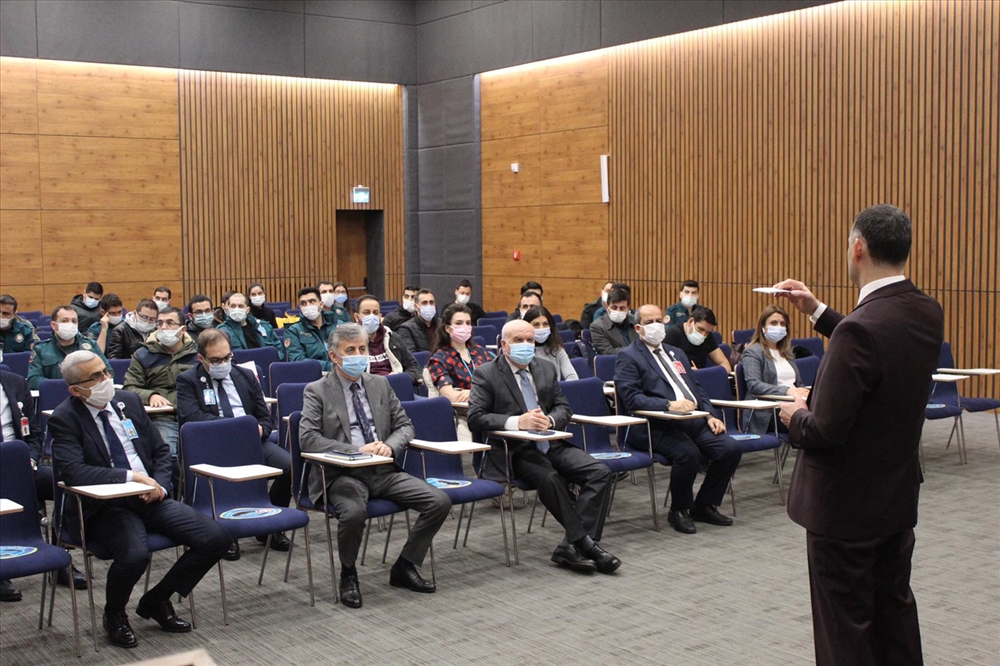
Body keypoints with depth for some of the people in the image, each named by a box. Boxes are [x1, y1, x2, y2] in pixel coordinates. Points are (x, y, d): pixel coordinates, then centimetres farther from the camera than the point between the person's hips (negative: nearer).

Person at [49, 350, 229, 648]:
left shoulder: (129, 401, 10)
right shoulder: (64, 419, -7)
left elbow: (161, 450, 17)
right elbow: (73, 471, -22)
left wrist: (159, 485, -2)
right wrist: (130, 476, -23)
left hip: (151, 499, 6)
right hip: (106, 507, -6)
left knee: (216, 537, -10)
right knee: (134, 554, -35)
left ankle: (156, 601, 11)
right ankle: (114, 615, 0)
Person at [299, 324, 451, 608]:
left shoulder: (380, 384, 15)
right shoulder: (317, 391, 0)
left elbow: (405, 425, 16)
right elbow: (308, 439, -12)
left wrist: (390, 446, -8)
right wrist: (357, 451, -19)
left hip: (384, 470, 5)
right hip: (343, 474, -5)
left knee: (439, 501, -13)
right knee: (354, 512, -37)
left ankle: (404, 567, 6)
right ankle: (348, 575, -5)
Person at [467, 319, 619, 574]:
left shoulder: (546, 369, 16)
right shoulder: (486, 374, -1)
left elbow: (564, 407, 16)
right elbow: (475, 417, -11)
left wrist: (549, 420, -9)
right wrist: (517, 422, -24)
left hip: (551, 445, 5)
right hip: (514, 451, -5)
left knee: (600, 472, -17)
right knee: (549, 477, -34)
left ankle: (571, 547, -22)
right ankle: (585, 543, -21)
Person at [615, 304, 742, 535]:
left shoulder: (676, 353, 26)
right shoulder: (629, 357, 1)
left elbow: (697, 388, 25)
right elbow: (631, 397, -13)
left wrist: (711, 415, 7)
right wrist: (669, 405, -26)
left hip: (695, 420, 7)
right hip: (656, 427, -7)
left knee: (731, 448, -13)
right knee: (688, 453, -33)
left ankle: (705, 505, 7)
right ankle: (679, 510, -7)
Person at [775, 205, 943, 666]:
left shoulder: (862, 328, -28)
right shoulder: (928, 314, -3)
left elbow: (826, 430, -27)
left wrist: (796, 416, -6)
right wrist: (817, 312, 16)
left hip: (846, 504, -8)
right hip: (899, 494, 8)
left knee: (846, 628, 7)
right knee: (895, 608, 23)